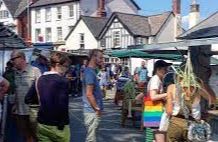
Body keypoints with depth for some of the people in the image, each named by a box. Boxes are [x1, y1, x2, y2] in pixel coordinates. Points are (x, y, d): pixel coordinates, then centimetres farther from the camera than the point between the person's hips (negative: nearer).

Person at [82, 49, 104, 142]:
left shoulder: (91, 71, 13)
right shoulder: (90, 72, -19)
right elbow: (89, 94, -22)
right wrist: (97, 109, -17)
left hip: (92, 110, 10)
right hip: (92, 111, -10)